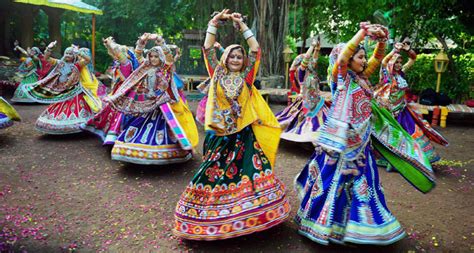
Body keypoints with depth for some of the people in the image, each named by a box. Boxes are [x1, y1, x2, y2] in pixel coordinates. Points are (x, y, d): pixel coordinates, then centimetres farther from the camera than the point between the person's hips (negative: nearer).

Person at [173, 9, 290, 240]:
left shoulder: (246, 77, 6)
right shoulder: (217, 74, 7)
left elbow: (256, 50, 1)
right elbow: (207, 49, 1)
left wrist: (242, 26, 3)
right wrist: (214, 23, 0)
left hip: (243, 134, 0)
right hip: (219, 134, 0)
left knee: (248, 172, -4)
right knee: (214, 172, 2)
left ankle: (249, 213, 10)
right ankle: (212, 216, 17)